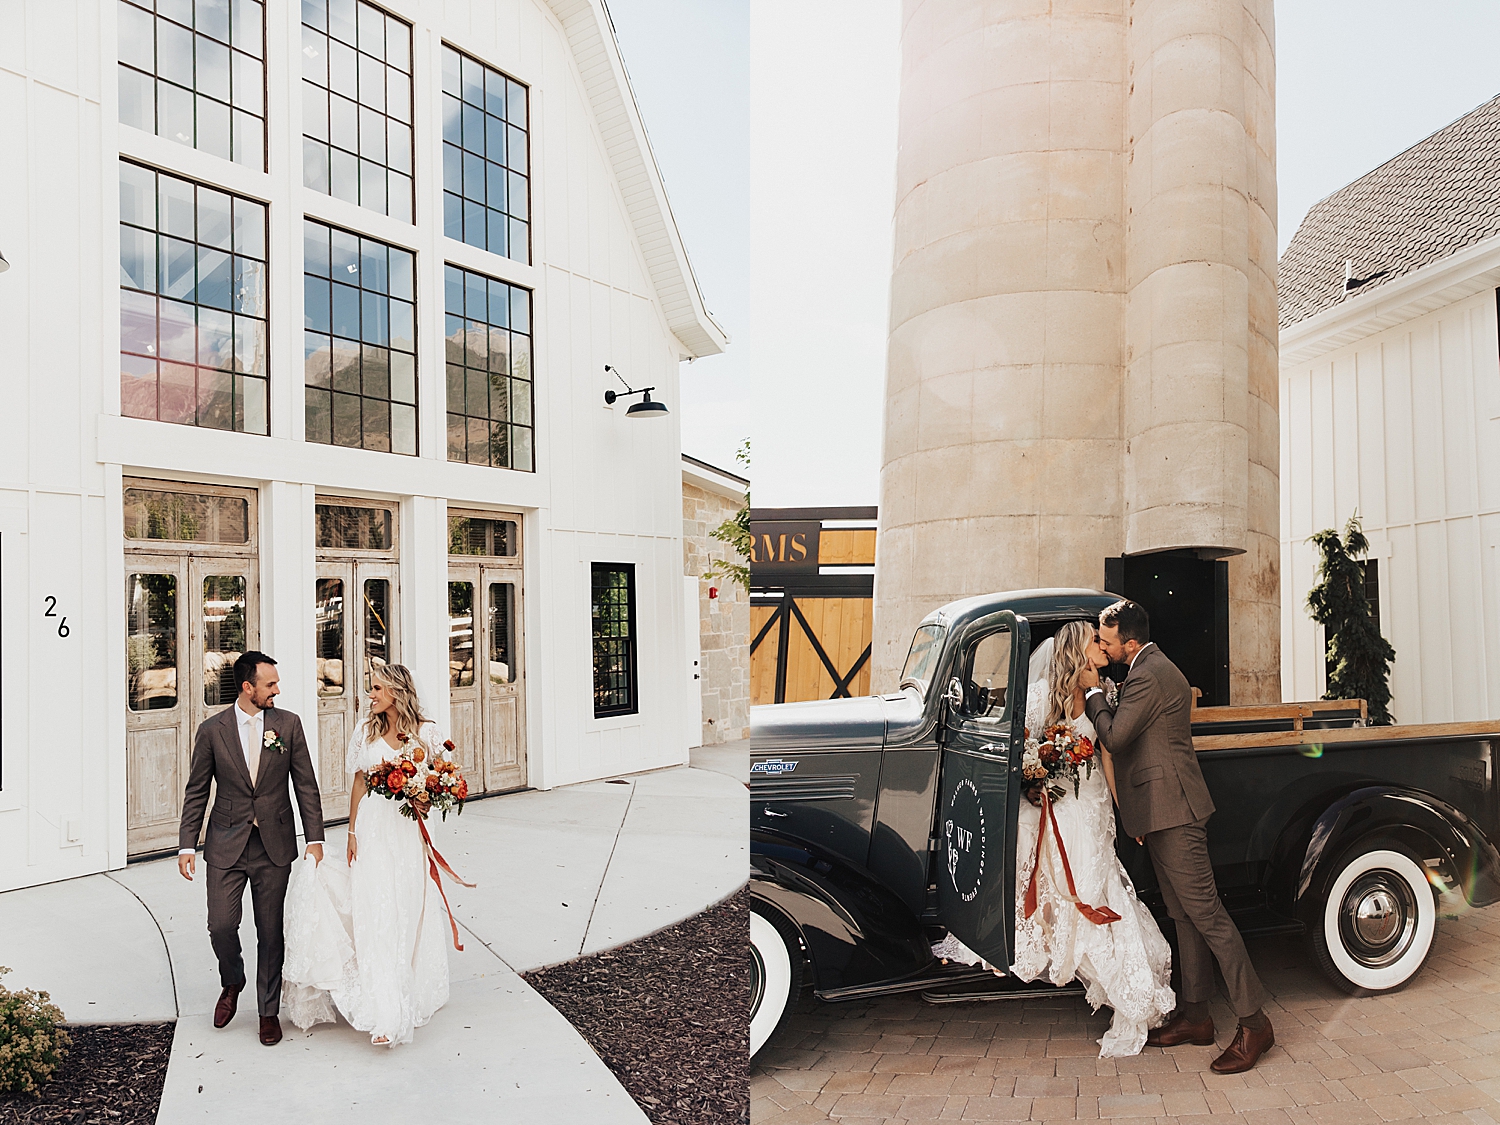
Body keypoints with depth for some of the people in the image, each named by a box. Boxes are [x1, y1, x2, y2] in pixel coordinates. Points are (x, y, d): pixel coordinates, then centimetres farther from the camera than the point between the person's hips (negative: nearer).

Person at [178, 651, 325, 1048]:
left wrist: (314, 838, -4)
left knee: (271, 932, 7)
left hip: (274, 845, 0)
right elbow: (196, 792, 4)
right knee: (221, 926, -3)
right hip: (226, 846, 0)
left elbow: (306, 784, 1)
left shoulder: (288, 724, -1)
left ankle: (269, 1010, 24)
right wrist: (186, 845, 0)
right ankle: (232, 983, 30)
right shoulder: (212, 730, -2)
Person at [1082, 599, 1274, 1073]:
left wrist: (1093, 692, -5)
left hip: (1171, 809, -11)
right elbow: (1129, 727, 20)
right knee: (1184, 915, 14)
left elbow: (1115, 737, -16)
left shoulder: (1148, 677, -18)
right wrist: (1102, 697, 10)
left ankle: (1253, 1021, 2)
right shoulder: (1154, 667, 15)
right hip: (1166, 809, 11)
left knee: (1206, 913, -6)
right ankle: (1195, 1015, 23)